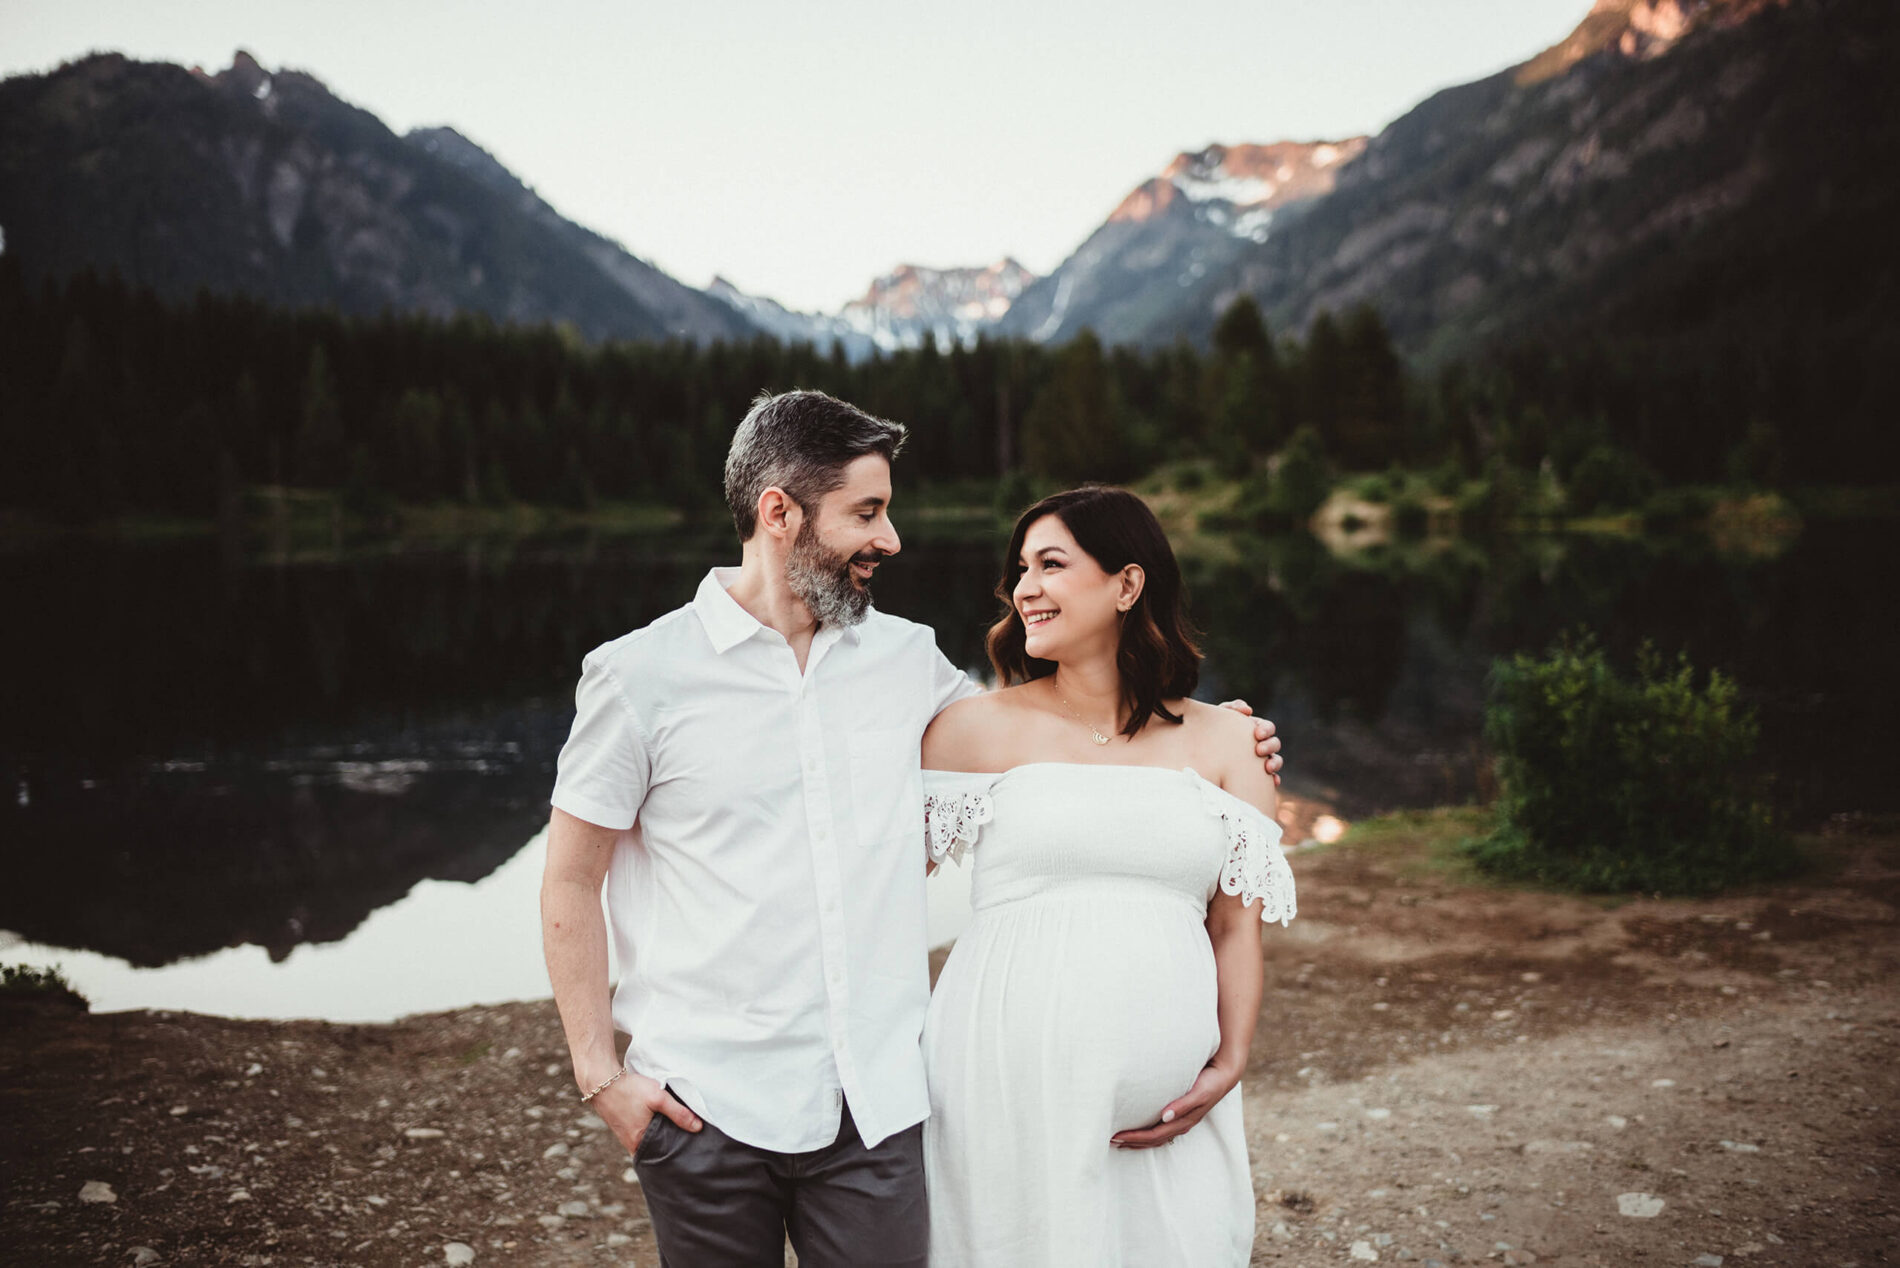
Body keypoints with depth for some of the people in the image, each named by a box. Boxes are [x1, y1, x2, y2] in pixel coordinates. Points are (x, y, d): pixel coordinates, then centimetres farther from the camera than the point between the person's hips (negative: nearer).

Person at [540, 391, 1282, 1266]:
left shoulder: (906, 657, 7)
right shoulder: (641, 675, -5)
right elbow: (570, 886, 0)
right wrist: (600, 1076, -5)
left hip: (878, 1103, 3)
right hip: (709, 1111, -3)